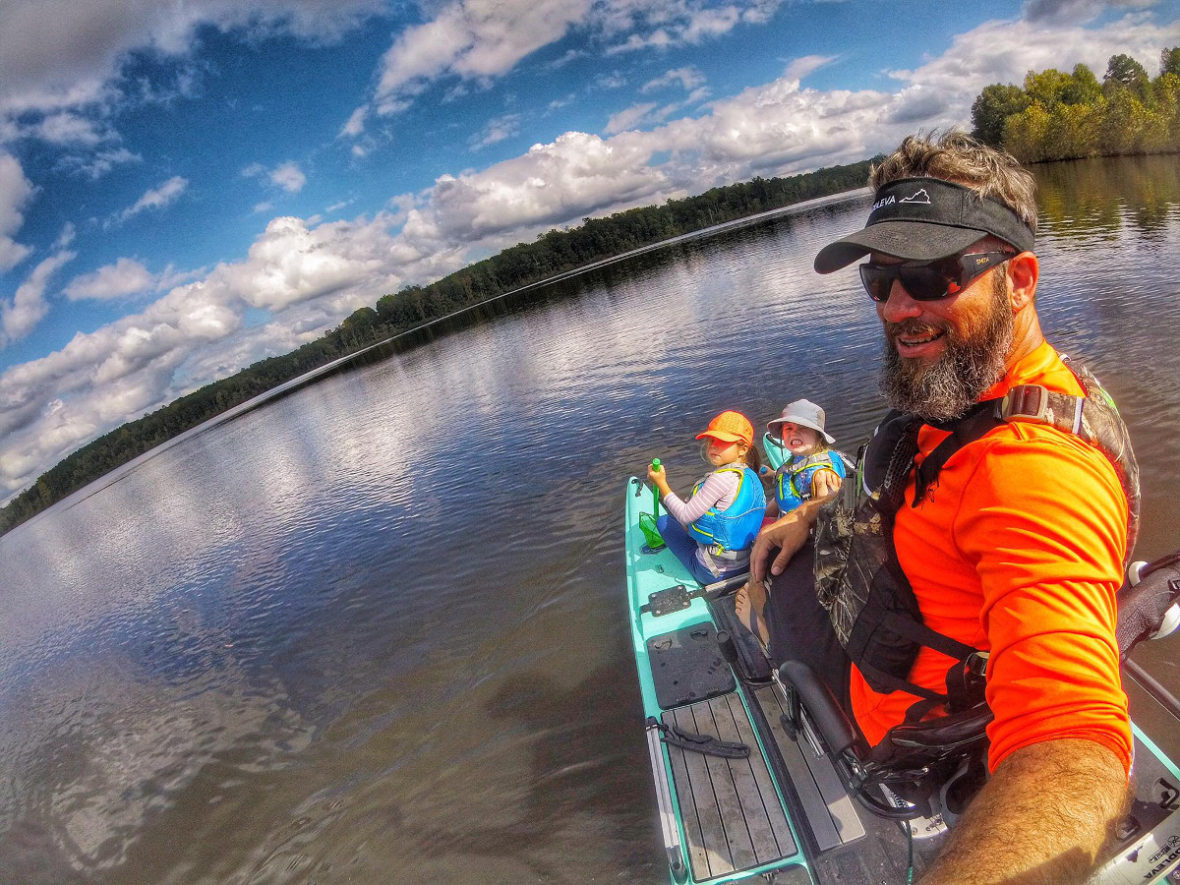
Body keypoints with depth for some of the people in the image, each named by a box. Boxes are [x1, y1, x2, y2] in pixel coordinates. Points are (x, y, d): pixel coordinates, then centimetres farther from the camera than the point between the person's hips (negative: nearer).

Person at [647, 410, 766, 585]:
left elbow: (686, 516, -20)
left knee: (663, 521, 11)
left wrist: (662, 484, -9)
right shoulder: (751, 476, 2)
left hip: (714, 572, -8)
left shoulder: (722, 478, -25)